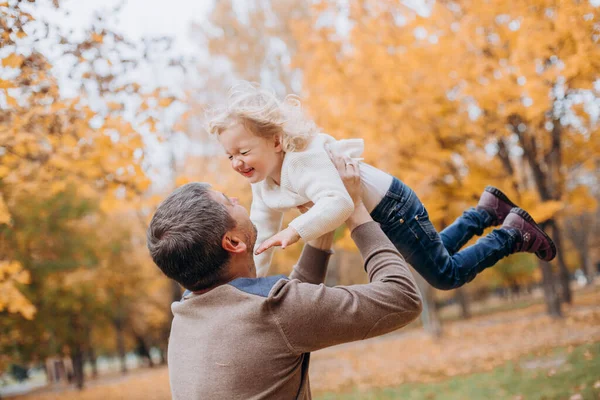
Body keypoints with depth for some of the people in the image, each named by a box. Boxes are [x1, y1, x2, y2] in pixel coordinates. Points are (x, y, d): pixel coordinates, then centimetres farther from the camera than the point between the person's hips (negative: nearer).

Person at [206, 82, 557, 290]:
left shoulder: (303, 159, -33)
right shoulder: (262, 181, -4)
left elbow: (337, 203, -47)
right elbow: (262, 234, 1)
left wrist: (294, 232, -58)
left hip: (393, 208, -9)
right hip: (373, 215, 9)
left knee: (447, 275, 5)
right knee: (437, 252, 28)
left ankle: (515, 233, 21)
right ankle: (488, 210, 40)